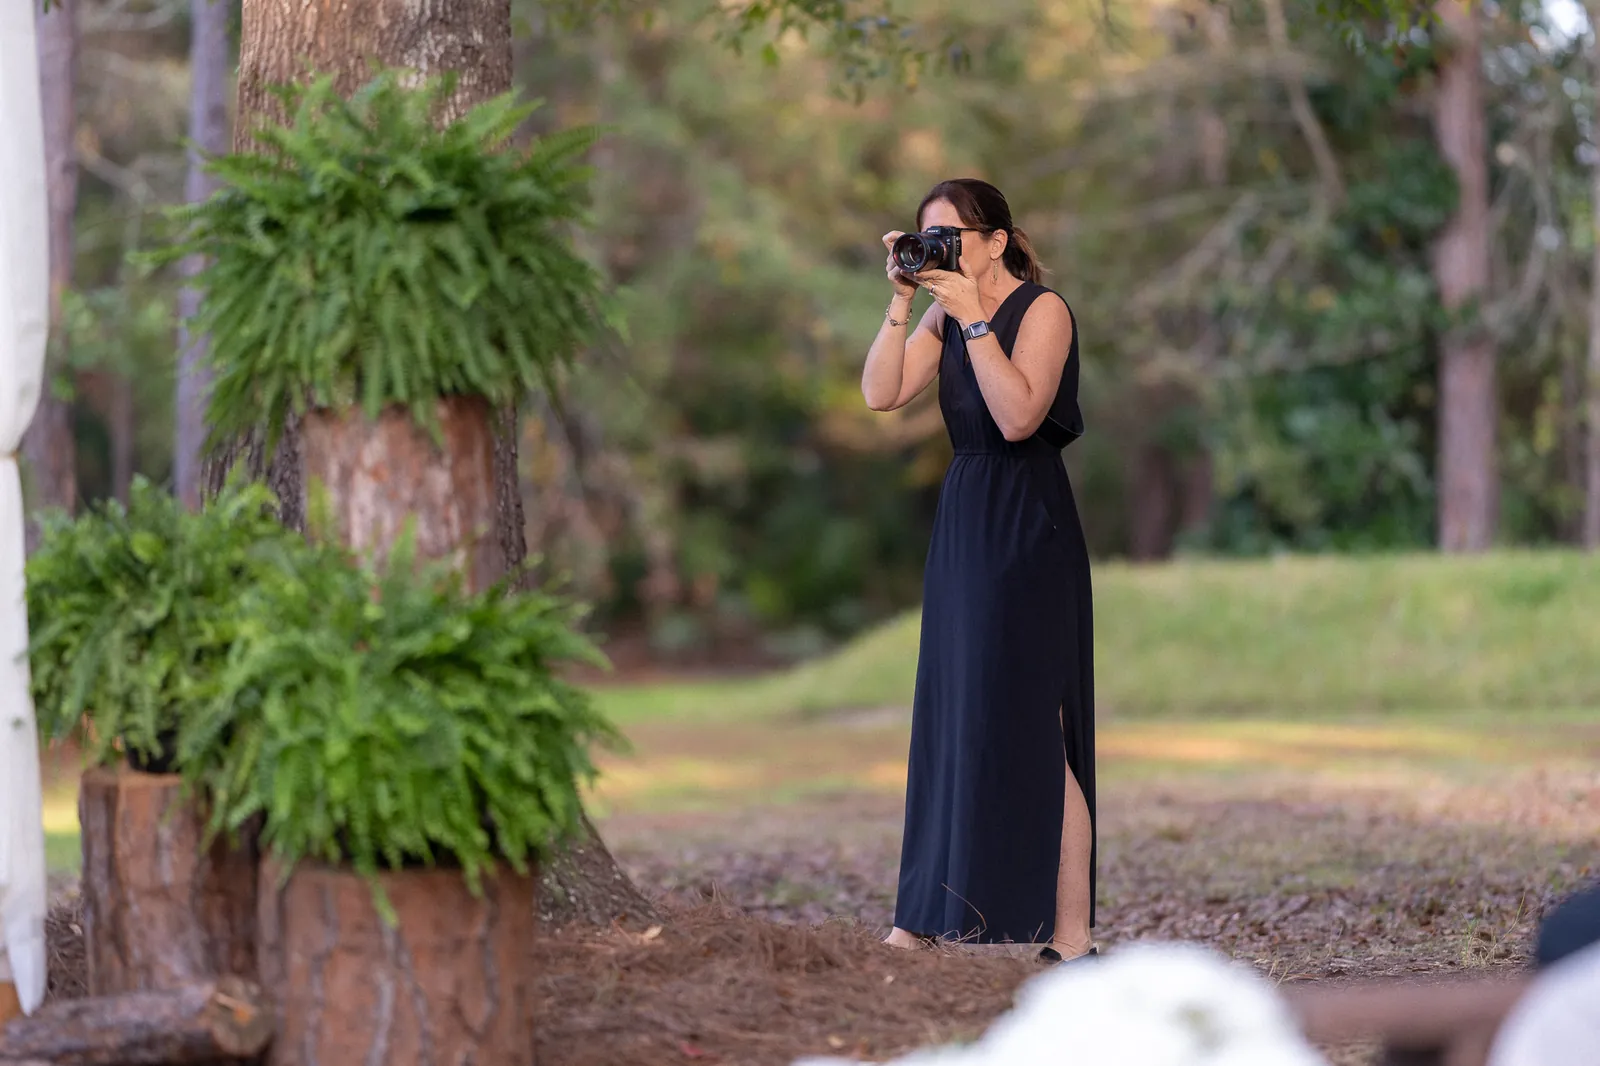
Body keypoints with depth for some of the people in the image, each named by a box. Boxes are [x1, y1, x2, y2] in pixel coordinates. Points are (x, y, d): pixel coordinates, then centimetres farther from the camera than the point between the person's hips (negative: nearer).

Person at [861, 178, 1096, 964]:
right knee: (954, 722, 10)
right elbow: (881, 393, 0)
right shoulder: (944, 315, 10)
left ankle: (1070, 934, -6)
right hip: (962, 521, 8)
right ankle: (933, 919, 17)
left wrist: (973, 319, -21)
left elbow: (1018, 416, -22)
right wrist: (901, 302, -7)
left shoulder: (1042, 310, -10)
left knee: (1029, 728, -9)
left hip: (1028, 530, -8)